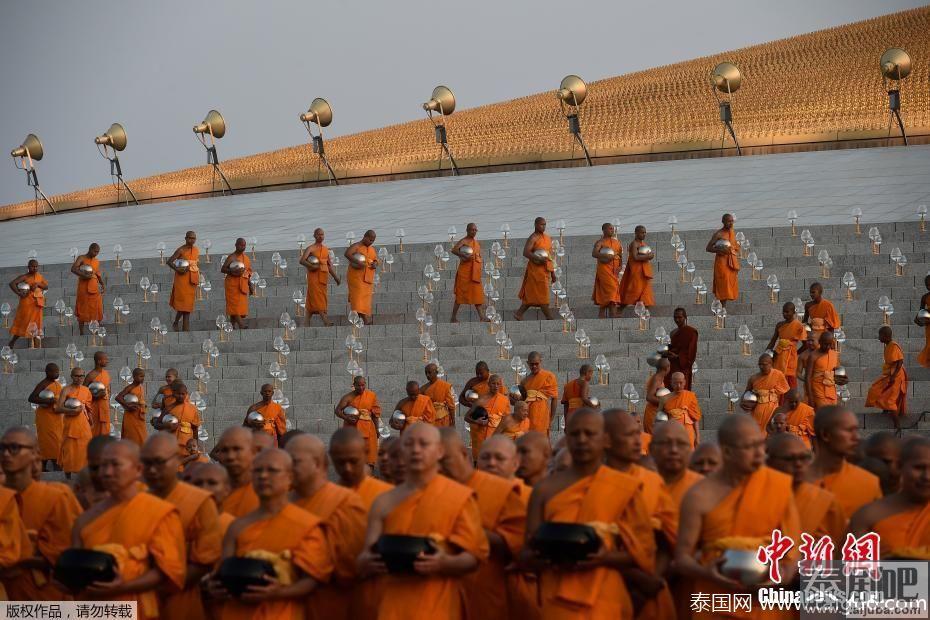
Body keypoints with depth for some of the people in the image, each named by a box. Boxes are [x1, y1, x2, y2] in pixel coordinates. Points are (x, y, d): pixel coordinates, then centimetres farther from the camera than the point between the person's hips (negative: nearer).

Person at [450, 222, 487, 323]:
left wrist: (481, 260, 6)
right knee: (460, 293, -4)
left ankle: (481, 316, -4)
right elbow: (453, 250, -23)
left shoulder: (477, 243, 17)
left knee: (478, 294, 1)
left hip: (475, 272, 7)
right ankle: (454, 317, 2)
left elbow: (479, 257, 28)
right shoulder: (463, 241, -6)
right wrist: (464, 256, -33)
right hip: (464, 270, -7)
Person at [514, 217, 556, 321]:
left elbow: (550, 256, 20)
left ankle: (519, 313, 18)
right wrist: (539, 259, -29)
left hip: (545, 270, 8)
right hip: (536, 269, -8)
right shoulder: (533, 238, -9)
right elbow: (526, 253, -19)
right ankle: (550, 318, -2)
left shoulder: (548, 238, 16)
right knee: (542, 295, -4)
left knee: (531, 295, 10)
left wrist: (552, 272, 19)